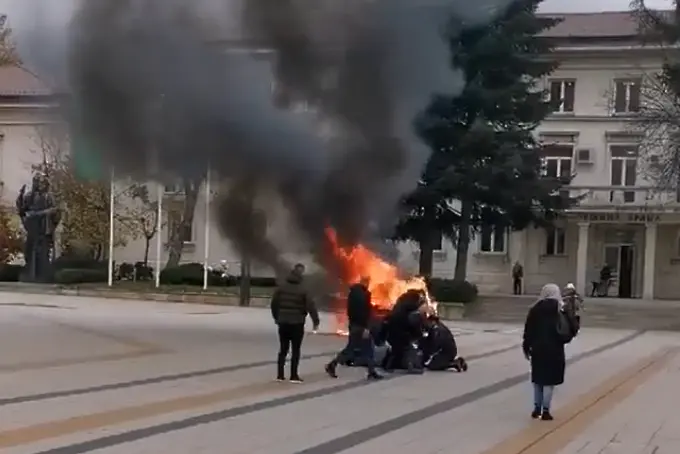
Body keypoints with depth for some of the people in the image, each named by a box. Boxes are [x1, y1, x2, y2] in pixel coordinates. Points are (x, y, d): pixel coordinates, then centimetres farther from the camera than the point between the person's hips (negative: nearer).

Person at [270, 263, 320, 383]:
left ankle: (280, 375, 10)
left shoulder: (282, 286, 4)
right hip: (297, 323, -4)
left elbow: (274, 303, 10)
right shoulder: (303, 289, -11)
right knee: (295, 350, 3)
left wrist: (276, 317, 23)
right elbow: (311, 306, -13)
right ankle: (294, 376, 2)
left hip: (283, 322, 4)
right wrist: (316, 321, -5)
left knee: (283, 349, 11)